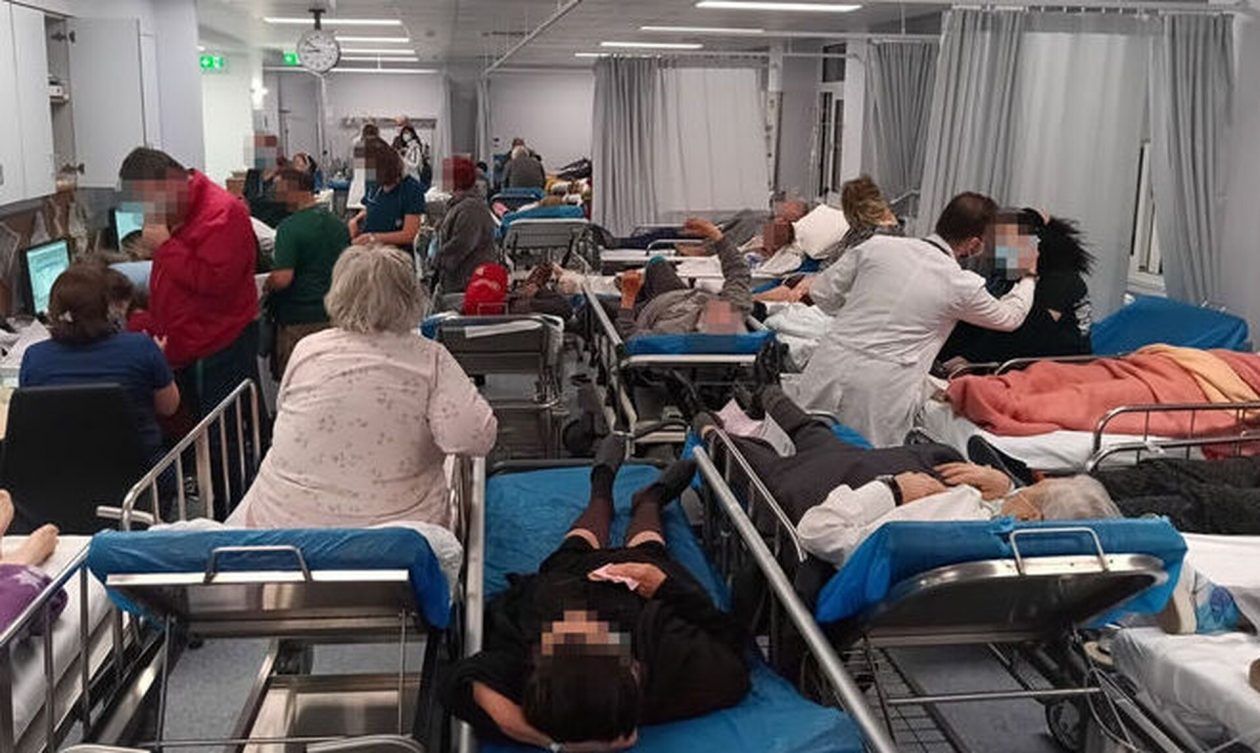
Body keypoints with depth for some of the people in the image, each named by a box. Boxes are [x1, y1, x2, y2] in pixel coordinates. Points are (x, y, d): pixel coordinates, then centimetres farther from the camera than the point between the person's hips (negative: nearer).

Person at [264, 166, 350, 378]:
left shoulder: (289, 227, -16)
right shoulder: (338, 224, 6)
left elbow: (283, 278, -21)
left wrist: (265, 286, -2)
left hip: (297, 321, -7)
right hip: (333, 315, 7)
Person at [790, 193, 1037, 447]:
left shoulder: (877, 245, 5)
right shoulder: (963, 286, 0)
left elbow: (822, 294, 11)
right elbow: (1009, 318, 21)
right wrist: (1028, 276, 38)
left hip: (831, 364, 3)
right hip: (882, 388, -3)